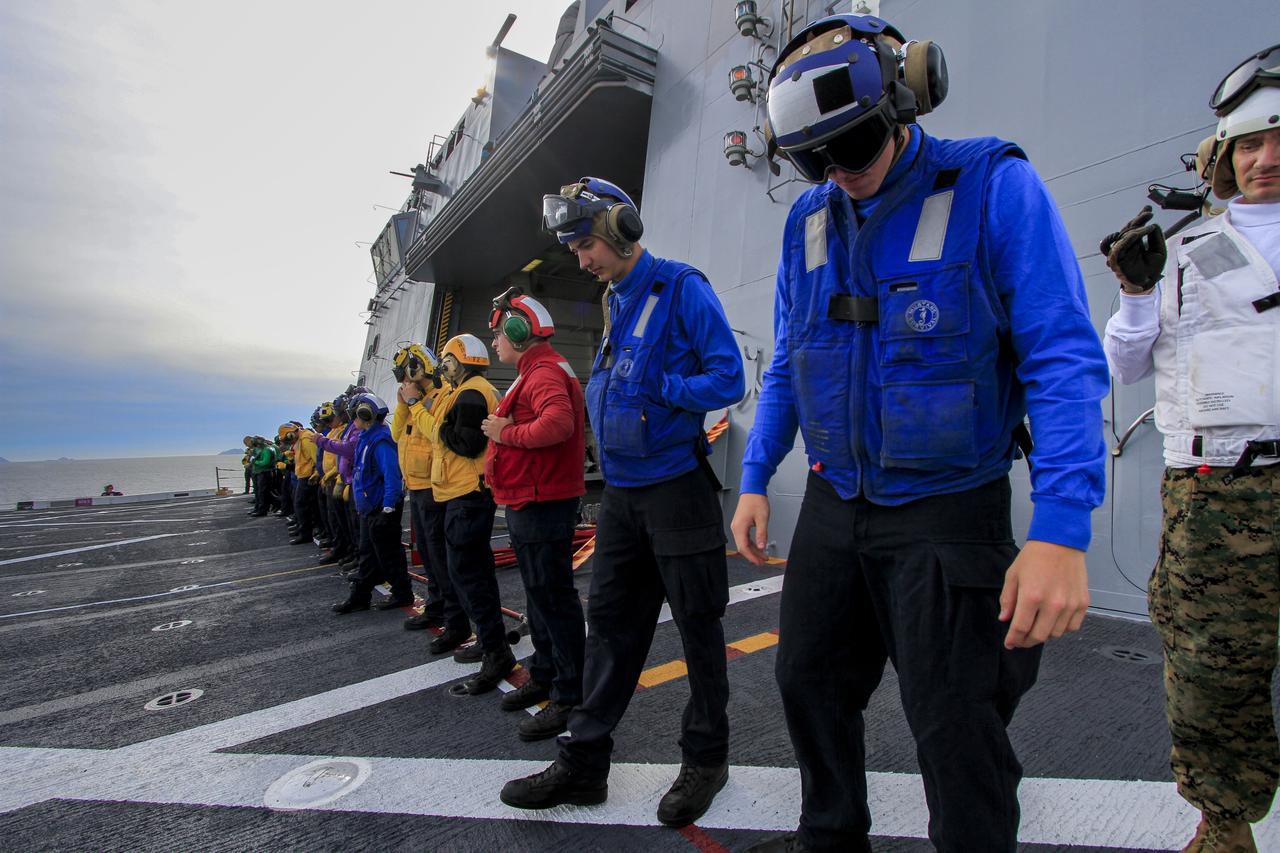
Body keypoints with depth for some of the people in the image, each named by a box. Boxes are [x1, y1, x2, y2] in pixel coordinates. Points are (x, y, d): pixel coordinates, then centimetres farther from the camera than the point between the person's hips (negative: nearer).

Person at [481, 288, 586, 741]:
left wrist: (505, 433, -22)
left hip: (542, 504, -11)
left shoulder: (545, 373, -15)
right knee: (539, 593, 20)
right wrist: (503, 432, 1)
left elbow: (558, 423, -34)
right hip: (528, 501, 11)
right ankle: (544, 676, 35)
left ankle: (569, 697, 8)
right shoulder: (536, 372, 19)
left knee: (553, 597, -4)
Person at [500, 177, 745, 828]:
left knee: (697, 623, 8)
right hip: (620, 489, 7)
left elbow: (728, 379, -15)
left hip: (675, 487, -7)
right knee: (610, 620, 12)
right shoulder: (616, 300, 14)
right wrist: (606, 396, -1)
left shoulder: (682, 288, -9)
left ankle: (706, 757, 28)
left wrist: (649, 391, -16)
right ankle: (584, 762, 25)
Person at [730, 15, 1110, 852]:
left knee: (957, 731, 5)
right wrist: (755, 479, 7)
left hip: (948, 513, -5)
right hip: (833, 504, 6)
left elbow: (1065, 360, -15)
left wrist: (1062, 530, -24)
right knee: (810, 682, 17)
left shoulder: (994, 187, -10)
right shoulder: (808, 220, 6)